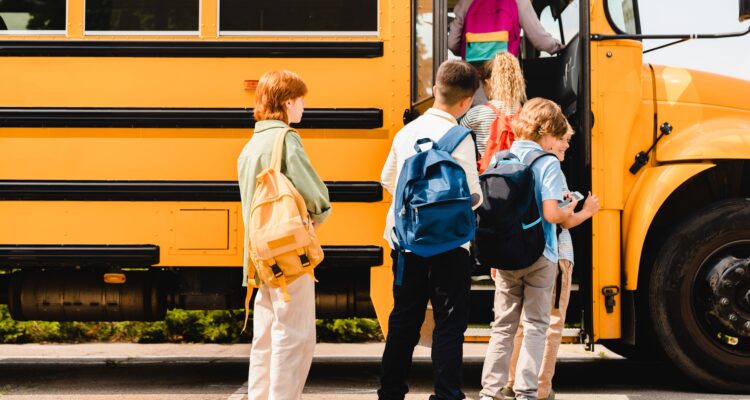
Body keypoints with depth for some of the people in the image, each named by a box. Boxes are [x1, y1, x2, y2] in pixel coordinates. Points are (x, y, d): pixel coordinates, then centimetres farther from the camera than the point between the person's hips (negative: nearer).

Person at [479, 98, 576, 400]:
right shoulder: (548, 164, -11)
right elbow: (550, 214, -19)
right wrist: (569, 210, 3)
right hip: (539, 256, -4)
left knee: (503, 325, 12)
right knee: (535, 326, 6)